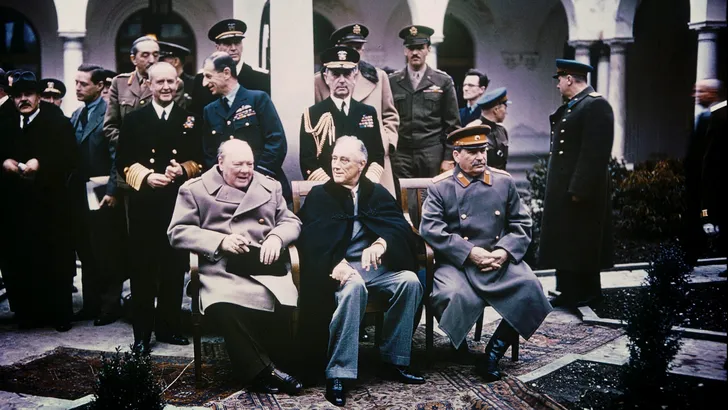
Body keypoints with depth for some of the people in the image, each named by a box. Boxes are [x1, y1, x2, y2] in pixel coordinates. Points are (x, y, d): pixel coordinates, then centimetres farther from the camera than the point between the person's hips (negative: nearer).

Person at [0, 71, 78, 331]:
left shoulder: (58, 123, 1)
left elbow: (69, 158, -8)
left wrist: (40, 163, -19)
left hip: (50, 204, -4)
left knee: (55, 261, 1)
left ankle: (60, 314, 9)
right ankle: (28, 312, 13)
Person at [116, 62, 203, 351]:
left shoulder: (190, 120, 9)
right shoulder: (134, 120, 7)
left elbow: (199, 160, 7)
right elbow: (123, 161, 3)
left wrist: (182, 171, -13)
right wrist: (146, 177, -13)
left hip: (179, 202, 1)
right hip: (144, 203, -1)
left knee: (174, 267, 6)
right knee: (143, 268, 1)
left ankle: (168, 326, 18)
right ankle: (142, 332, 9)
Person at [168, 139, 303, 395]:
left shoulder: (270, 186, 23)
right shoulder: (195, 190, 12)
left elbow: (291, 221, 21)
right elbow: (177, 232, 4)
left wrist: (276, 237, -4)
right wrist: (220, 241, -10)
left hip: (264, 266, 3)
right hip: (221, 268, -2)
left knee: (285, 302, -31)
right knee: (225, 305, -37)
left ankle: (253, 357, -6)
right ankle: (261, 370, -18)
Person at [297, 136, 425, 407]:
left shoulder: (377, 193, 17)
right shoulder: (319, 195, 10)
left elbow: (400, 226, 1)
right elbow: (312, 238, -5)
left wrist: (380, 244, -23)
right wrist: (334, 263, -26)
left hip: (377, 265, 3)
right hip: (342, 267, -3)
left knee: (409, 281, -26)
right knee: (353, 286, -37)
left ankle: (394, 361, -14)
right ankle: (338, 373, -34)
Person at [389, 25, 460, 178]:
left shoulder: (443, 81, 6)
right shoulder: (392, 82, 8)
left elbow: (452, 124, 6)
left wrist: (449, 158, 0)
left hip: (433, 156, -1)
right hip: (400, 155, 1)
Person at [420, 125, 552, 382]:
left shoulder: (504, 182, 14)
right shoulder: (440, 187, 4)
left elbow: (522, 224, 12)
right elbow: (430, 228, -9)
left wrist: (504, 251, -9)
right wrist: (470, 253, -17)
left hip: (501, 261, 3)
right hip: (457, 264, -3)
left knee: (529, 289, -25)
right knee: (454, 296, -34)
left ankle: (493, 354, -10)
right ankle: (459, 343, 2)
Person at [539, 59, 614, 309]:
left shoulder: (596, 105, -14)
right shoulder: (570, 107, 17)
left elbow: (595, 153, -21)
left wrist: (579, 189, -23)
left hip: (581, 191, -10)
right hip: (562, 190, 10)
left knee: (581, 244, -1)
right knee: (564, 242, 12)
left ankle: (587, 293, 10)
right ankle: (570, 291, 20)